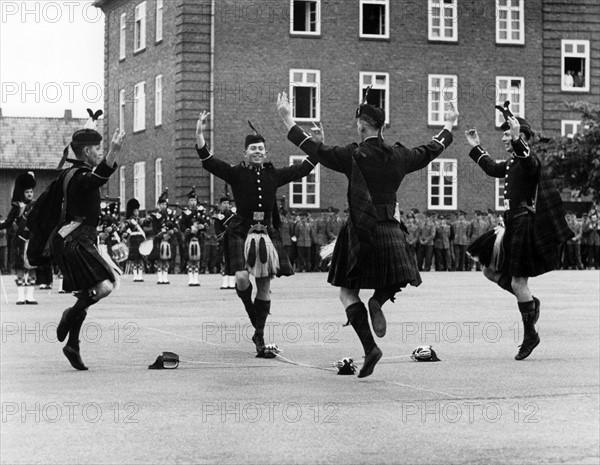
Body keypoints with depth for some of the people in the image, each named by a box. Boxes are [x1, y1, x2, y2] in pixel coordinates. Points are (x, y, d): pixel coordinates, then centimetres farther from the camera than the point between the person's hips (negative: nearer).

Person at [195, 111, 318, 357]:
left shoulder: (273, 175, 7)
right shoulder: (236, 173, -2)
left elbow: (302, 169, 14)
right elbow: (208, 160, -10)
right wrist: (199, 133, -22)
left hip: (267, 233, 3)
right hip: (241, 233, -3)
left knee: (264, 286, 4)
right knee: (242, 278, -22)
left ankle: (260, 338, 14)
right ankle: (251, 310, 12)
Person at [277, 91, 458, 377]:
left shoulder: (353, 156, -8)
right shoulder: (398, 156, 4)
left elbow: (314, 149, -6)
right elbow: (431, 150, 19)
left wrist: (287, 118, 1)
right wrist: (449, 125, 37)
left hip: (361, 231, -4)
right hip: (390, 230, 4)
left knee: (348, 292, 5)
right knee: (396, 280, 26)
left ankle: (369, 348, -10)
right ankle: (378, 301, -8)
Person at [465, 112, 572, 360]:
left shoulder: (529, 160, -14)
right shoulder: (512, 162, 13)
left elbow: (529, 162, -40)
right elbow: (493, 169, 33)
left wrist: (517, 138, -52)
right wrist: (476, 147, 37)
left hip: (526, 227, -10)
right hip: (513, 226, 10)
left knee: (518, 282, -6)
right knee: (490, 270, 15)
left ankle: (530, 335, 7)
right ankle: (530, 302, 25)